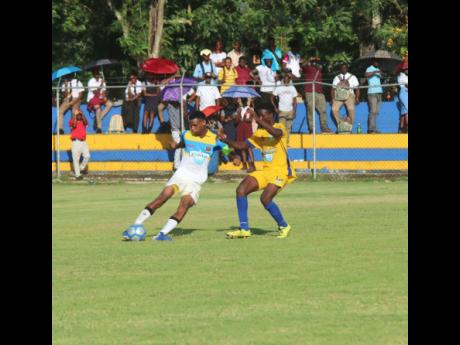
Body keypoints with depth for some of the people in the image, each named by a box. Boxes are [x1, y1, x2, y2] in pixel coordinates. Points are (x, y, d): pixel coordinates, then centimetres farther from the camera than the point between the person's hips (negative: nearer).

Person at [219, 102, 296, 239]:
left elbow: (276, 133, -30)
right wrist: (226, 141, -6)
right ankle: (244, 229, -7)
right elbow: (242, 145, 11)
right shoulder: (260, 133, 14)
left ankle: (284, 226, -1)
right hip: (266, 170, 7)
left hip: (281, 171, -7)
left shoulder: (280, 127, -5)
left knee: (265, 198, -24)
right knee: (241, 190, -9)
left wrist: (258, 120, -28)